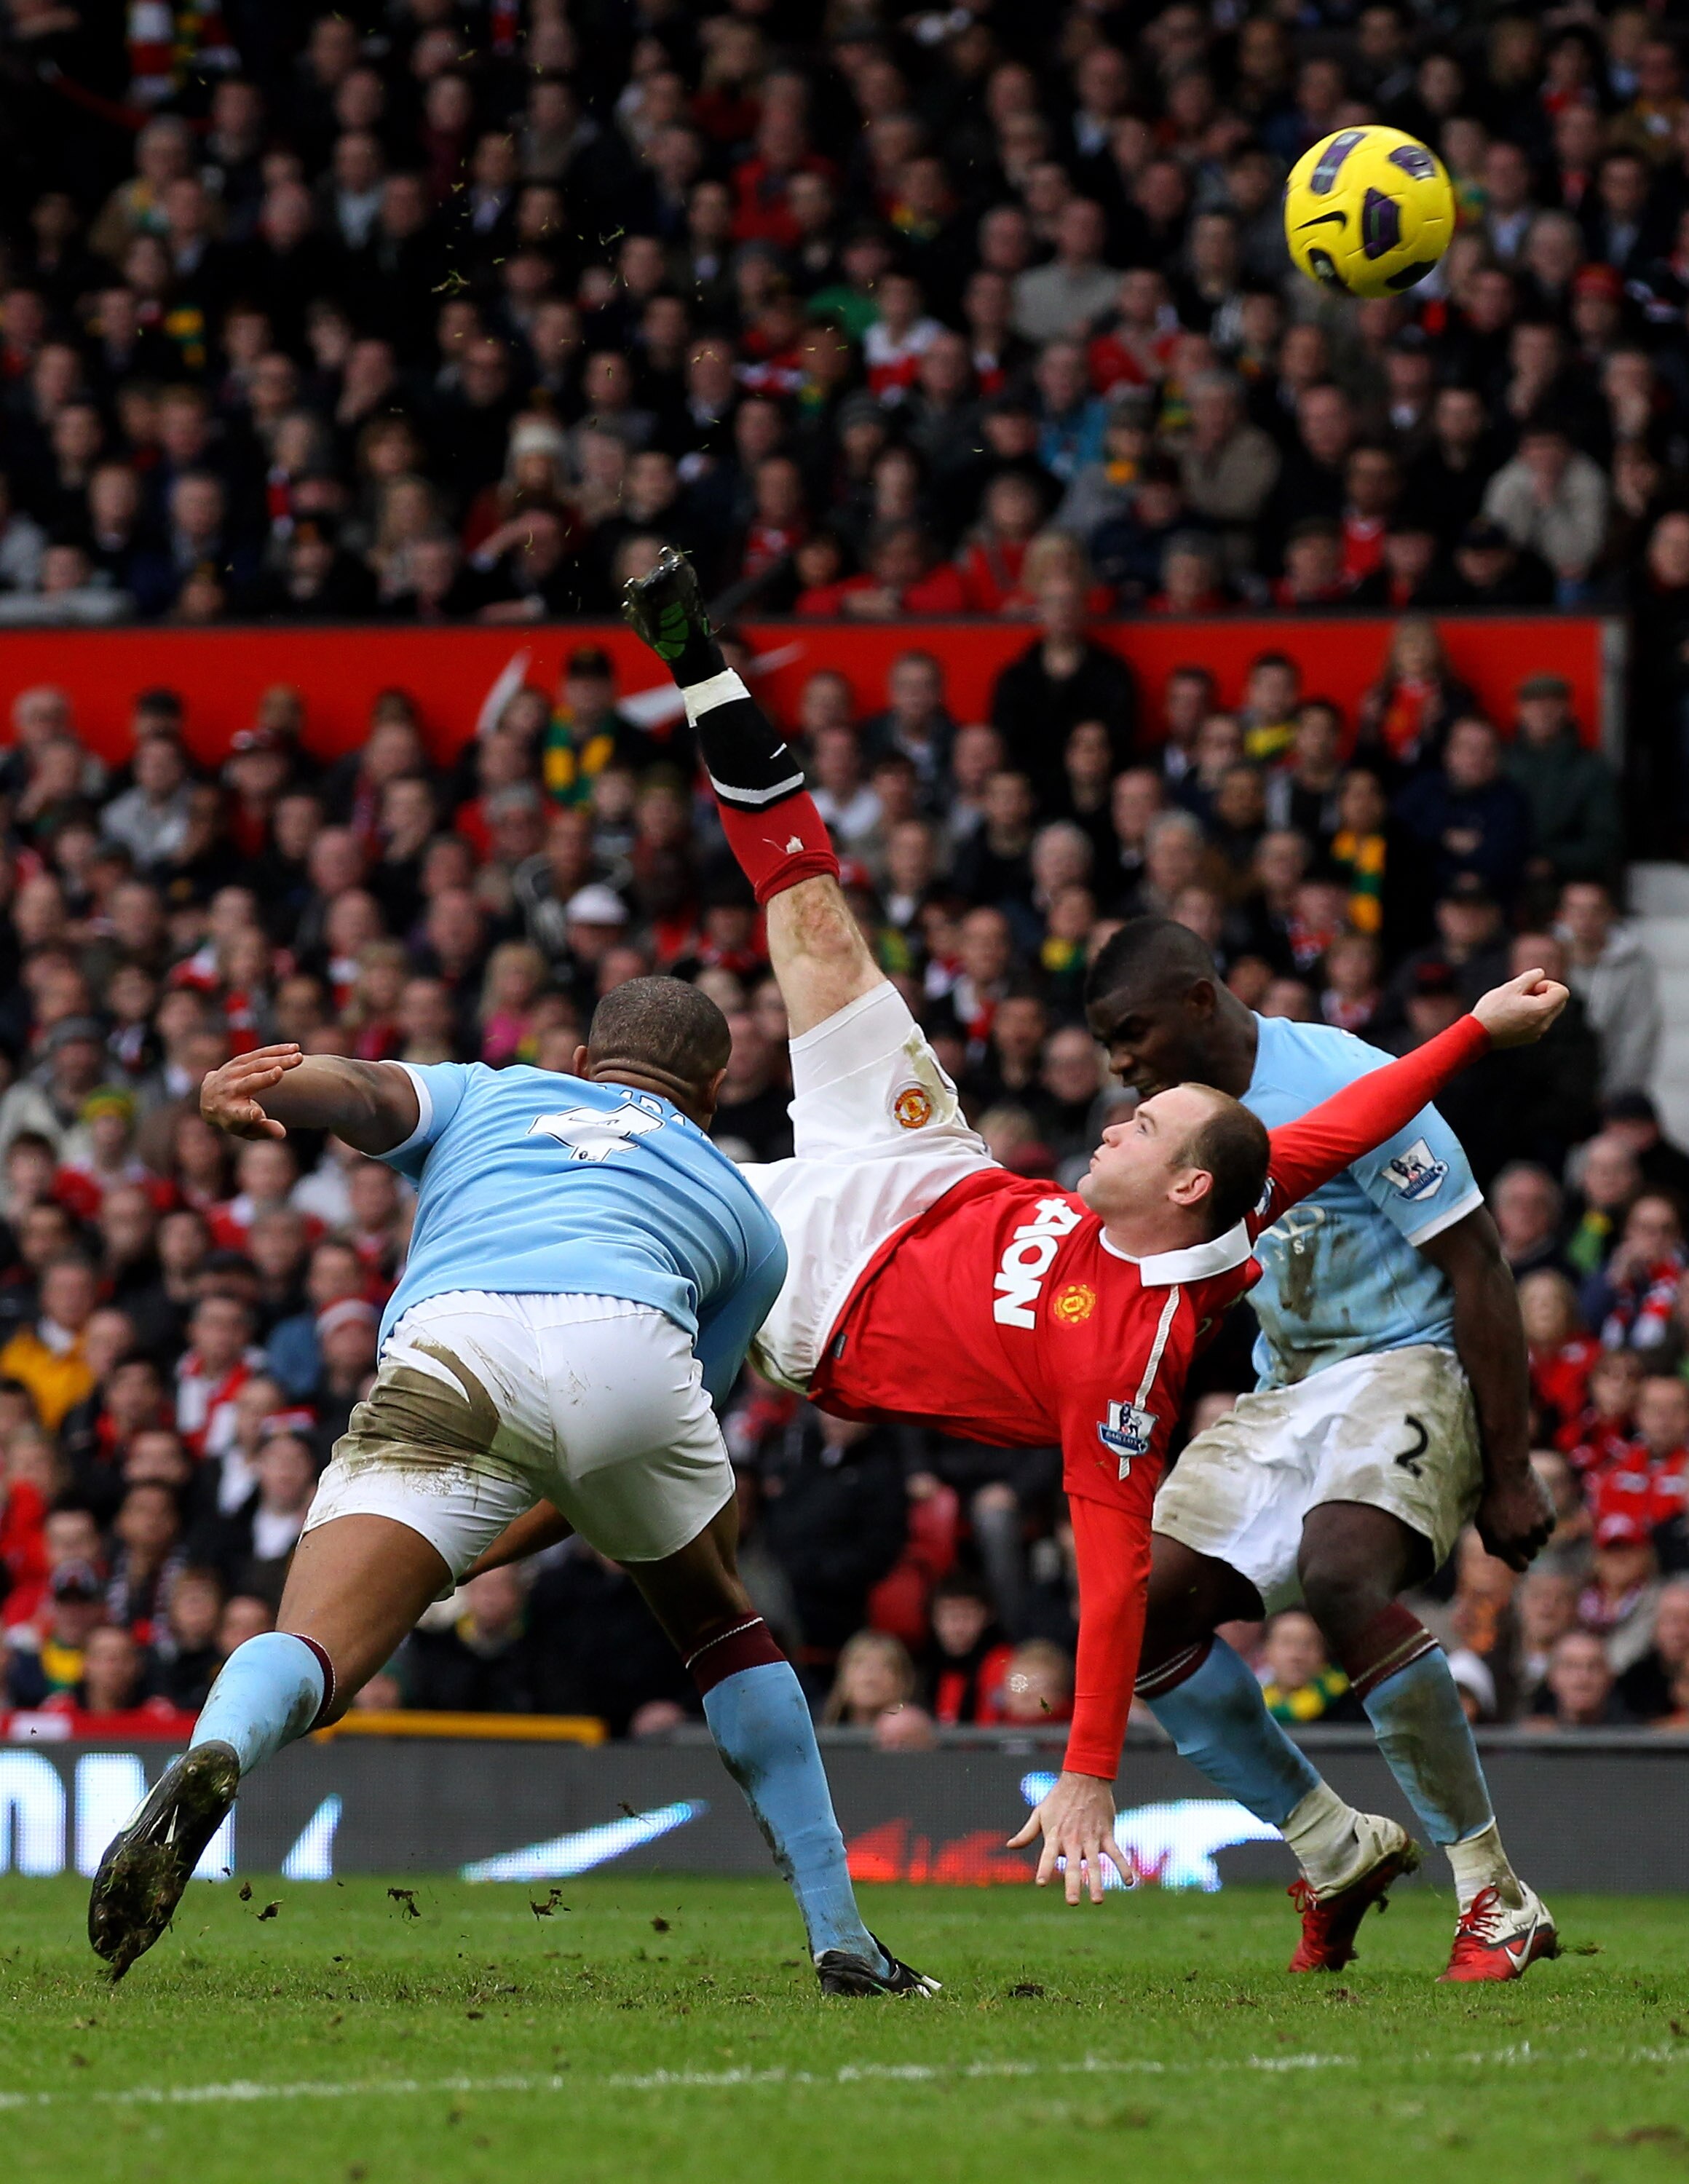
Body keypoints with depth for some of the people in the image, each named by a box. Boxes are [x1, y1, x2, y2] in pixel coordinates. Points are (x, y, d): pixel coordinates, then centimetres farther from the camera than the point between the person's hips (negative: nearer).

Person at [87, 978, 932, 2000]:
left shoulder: (485, 1094, 38)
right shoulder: (743, 1211, 39)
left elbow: (361, 1091, 15)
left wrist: (243, 1092, -8)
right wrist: (479, 1558, 45)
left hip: (447, 1343, -1)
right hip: (631, 1348, 1)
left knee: (308, 1656, -12)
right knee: (717, 1617, 29)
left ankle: (210, 1761, -47)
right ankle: (844, 1941, 28)